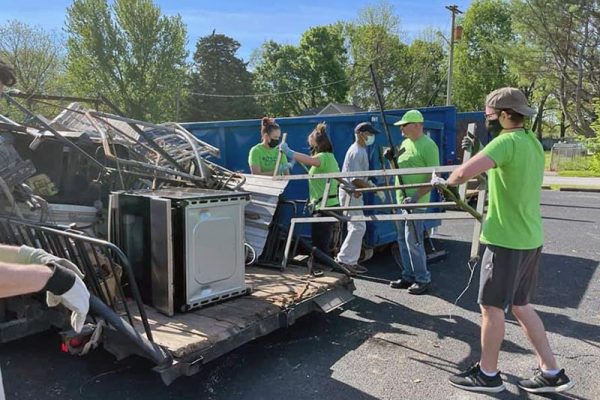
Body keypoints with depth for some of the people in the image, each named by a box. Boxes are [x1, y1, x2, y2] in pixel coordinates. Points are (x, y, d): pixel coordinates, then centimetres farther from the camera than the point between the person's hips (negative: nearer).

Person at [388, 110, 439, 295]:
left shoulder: (428, 145, -12)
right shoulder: (405, 143, 14)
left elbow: (433, 177, -16)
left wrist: (416, 197, -25)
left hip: (415, 202, -8)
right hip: (401, 199, 9)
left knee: (413, 241, -6)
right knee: (403, 240, 12)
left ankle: (423, 279, 6)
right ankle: (408, 276, 22)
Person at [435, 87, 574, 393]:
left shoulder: (507, 142, -19)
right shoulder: (532, 142, 10)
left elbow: (465, 172, -31)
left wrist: (445, 182, -12)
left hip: (506, 241, -9)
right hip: (529, 239, 9)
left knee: (492, 307, 5)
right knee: (521, 305, 19)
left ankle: (487, 374, 21)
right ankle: (551, 373, 26)